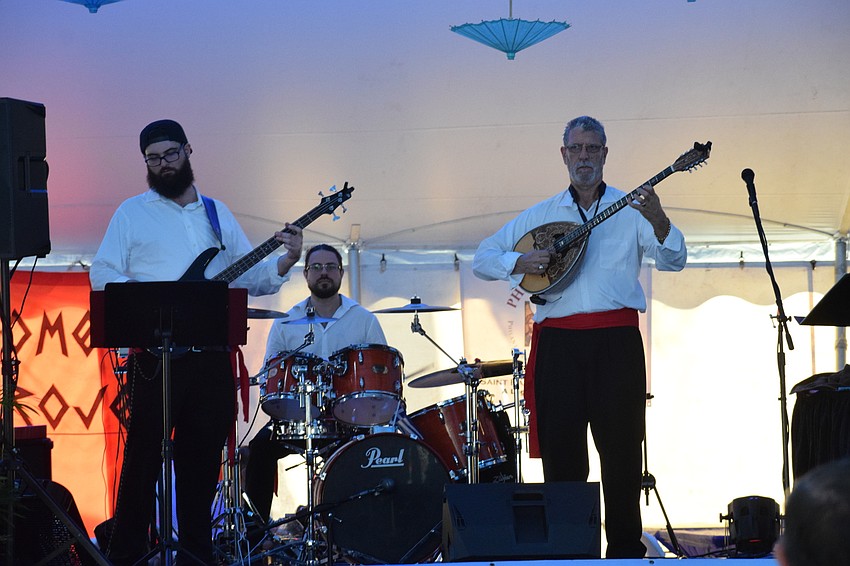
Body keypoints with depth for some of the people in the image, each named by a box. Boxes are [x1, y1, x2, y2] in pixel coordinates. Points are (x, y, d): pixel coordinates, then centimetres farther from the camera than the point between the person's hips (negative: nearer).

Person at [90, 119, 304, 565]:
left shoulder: (217, 213, 18)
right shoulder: (132, 212, 6)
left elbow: (250, 276, 17)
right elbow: (102, 274, -3)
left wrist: (286, 260, -2)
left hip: (212, 357, 4)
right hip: (154, 357, -4)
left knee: (203, 460, 8)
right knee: (143, 456, -5)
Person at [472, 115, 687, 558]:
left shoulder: (631, 209, 8)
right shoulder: (541, 215, 14)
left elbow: (673, 261, -5)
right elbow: (482, 259, 13)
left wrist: (658, 221, -25)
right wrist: (520, 262, -8)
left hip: (617, 340, -2)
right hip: (558, 341, 2)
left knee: (621, 449, -1)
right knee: (560, 451, 3)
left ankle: (626, 549, 7)